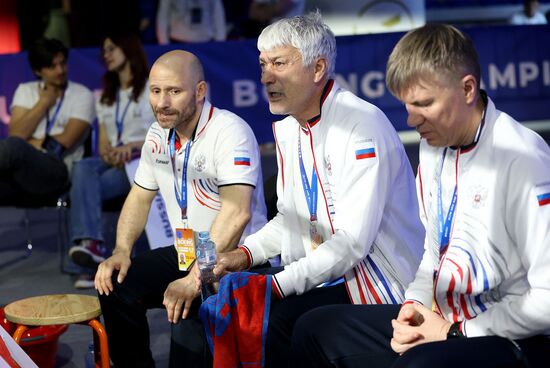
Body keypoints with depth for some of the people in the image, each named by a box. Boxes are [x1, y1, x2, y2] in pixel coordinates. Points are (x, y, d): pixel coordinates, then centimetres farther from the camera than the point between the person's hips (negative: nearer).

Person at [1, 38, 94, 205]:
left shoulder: (82, 95, 8)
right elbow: (16, 134, 5)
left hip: (56, 169, -4)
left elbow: (64, 142, -3)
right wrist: (43, 103, 5)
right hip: (20, 168, 4)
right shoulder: (25, 91, 21)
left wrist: (30, 144, 4)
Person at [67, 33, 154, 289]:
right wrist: (108, 153, -9)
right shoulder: (106, 95, 28)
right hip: (112, 162, 4)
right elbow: (103, 141, 17)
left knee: (85, 187, -32)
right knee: (82, 168, -34)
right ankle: (90, 243, -48)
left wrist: (131, 145, -18)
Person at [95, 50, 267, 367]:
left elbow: (236, 213, -30)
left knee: (189, 313, -32)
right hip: (184, 254, 8)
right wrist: (121, 252, -1)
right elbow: (141, 198, 17)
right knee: (115, 285, -8)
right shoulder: (158, 135, 6)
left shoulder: (229, 132, -20)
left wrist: (194, 280, -35)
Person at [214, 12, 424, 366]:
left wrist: (274, 286, -27)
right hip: (321, 274, 8)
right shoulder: (287, 129, 8)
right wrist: (246, 253, -2)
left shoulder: (362, 125, -20)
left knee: (277, 317, -28)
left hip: (381, 285, -8)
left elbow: (352, 243, -25)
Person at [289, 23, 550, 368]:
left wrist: (454, 333, -15)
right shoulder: (434, 147, 7)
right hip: (442, 318, 9)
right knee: (317, 328, 6)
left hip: (518, 340, -9)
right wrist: (416, 304, 0)